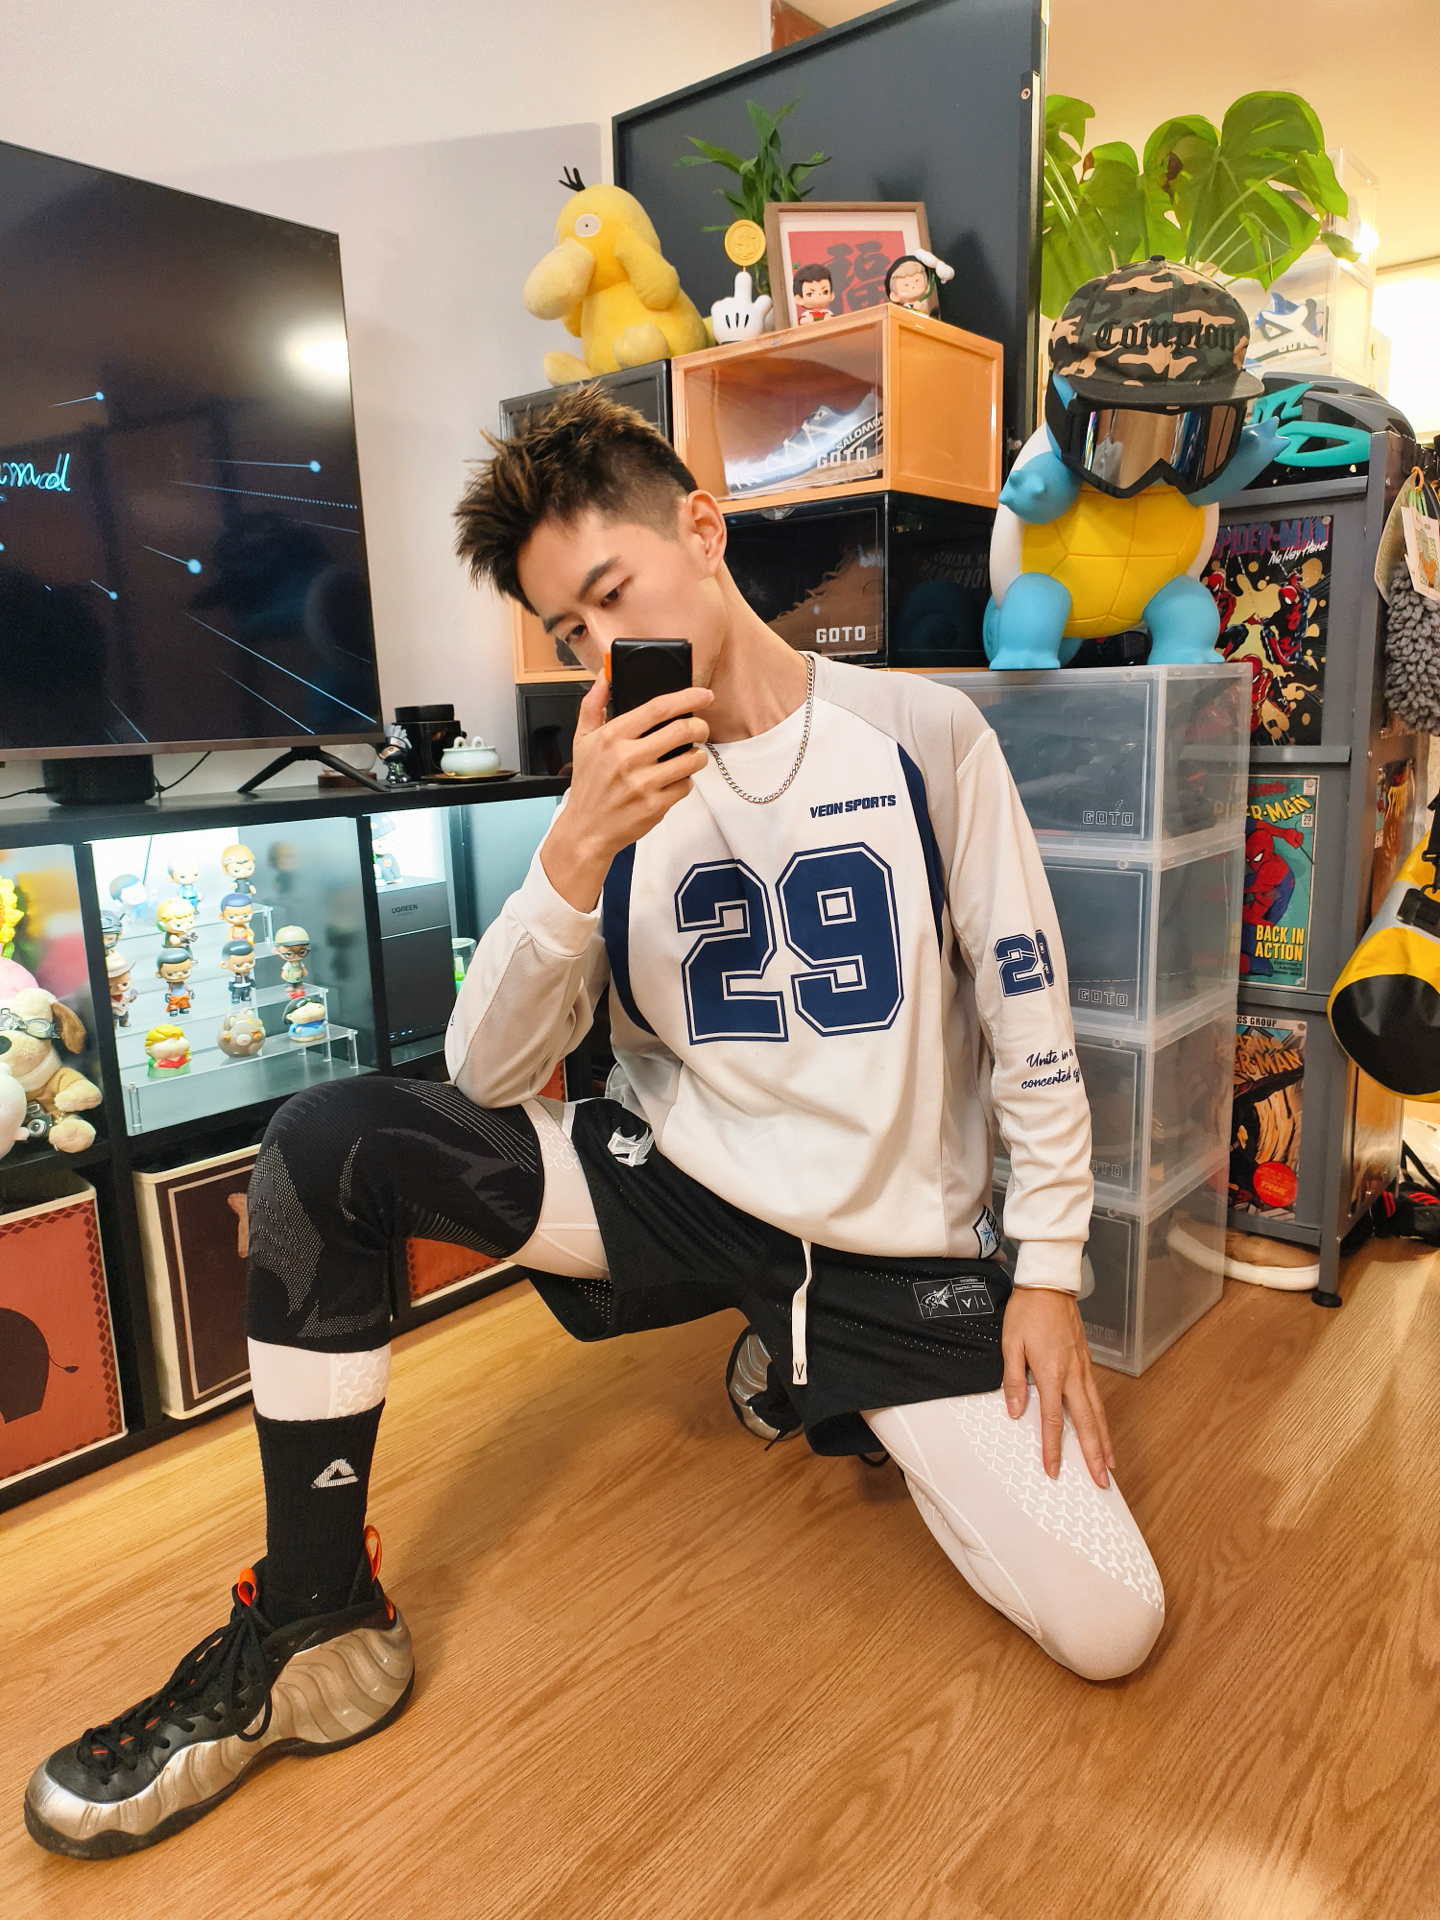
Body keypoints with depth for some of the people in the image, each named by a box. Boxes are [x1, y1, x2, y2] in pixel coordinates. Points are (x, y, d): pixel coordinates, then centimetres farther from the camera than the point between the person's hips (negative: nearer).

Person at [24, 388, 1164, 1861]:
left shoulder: (923, 735, -4)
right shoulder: (625, 784, 1)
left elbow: (1028, 1012, 0)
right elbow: (486, 1077, -9)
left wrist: (1049, 1268, -4)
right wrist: (577, 851, -23)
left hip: (899, 1253, -1)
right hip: (678, 1185, 2)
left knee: (1110, 1629, -10)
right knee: (327, 1143, -17)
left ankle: (806, 1386, 18)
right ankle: (314, 1627, -3)